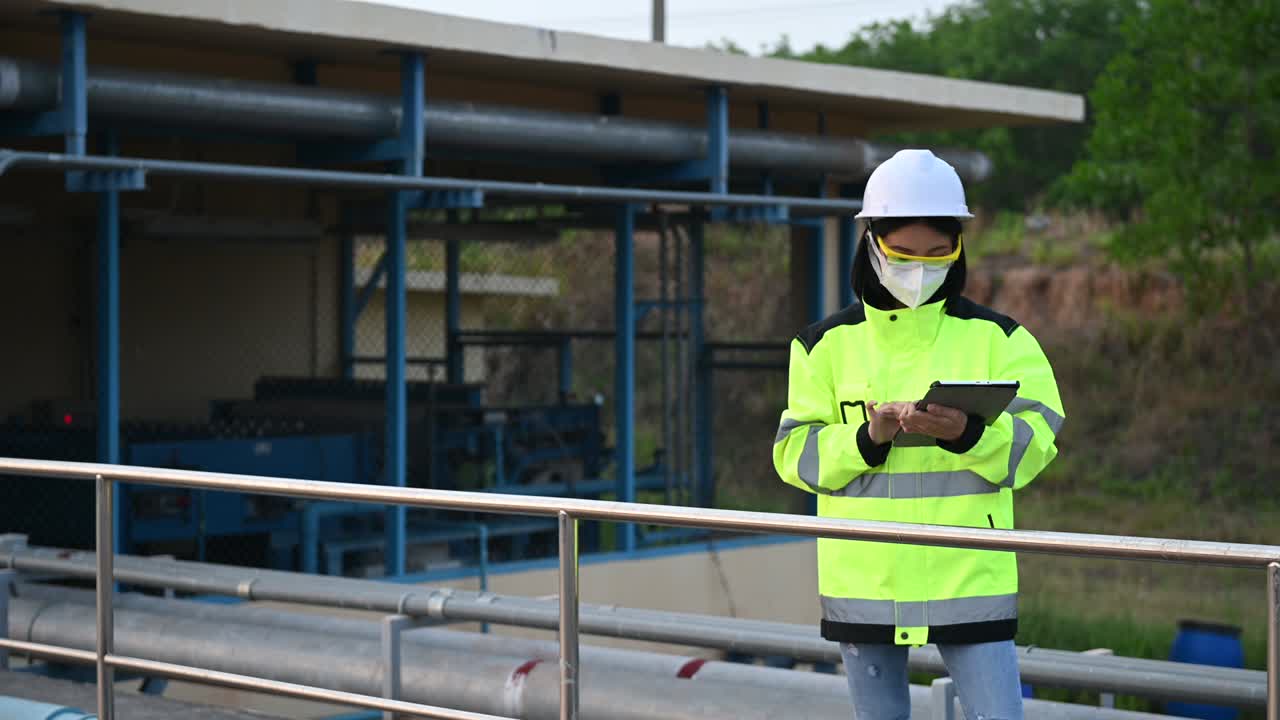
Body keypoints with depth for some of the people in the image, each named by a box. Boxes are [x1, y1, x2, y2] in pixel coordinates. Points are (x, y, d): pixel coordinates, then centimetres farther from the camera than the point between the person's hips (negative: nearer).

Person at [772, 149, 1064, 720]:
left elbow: (1034, 443, -7)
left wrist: (966, 432, -27)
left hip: (970, 578, -2)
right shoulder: (826, 344, 5)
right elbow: (794, 453, -1)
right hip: (863, 583, 2)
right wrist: (867, 438, -19)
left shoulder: (998, 338, 2)